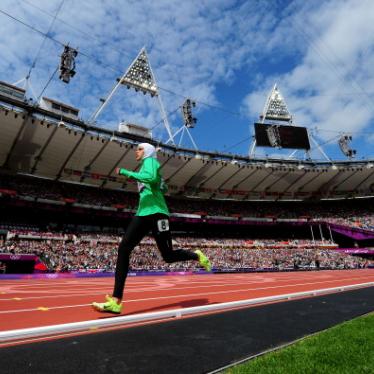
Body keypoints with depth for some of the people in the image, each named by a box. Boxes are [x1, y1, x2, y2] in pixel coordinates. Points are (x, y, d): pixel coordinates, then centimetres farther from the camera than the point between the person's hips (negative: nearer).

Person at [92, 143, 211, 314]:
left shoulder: (150, 161, 1)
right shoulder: (146, 165, 26)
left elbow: (151, 178, -23)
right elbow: (163, 187, 33)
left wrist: (125, 172, -17)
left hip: (155, 213, -9)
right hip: (143, 213, 9)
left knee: (168, 256, -3)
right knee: (124, 249, -8)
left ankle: (197, 256, 27)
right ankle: (116, 301, -10)